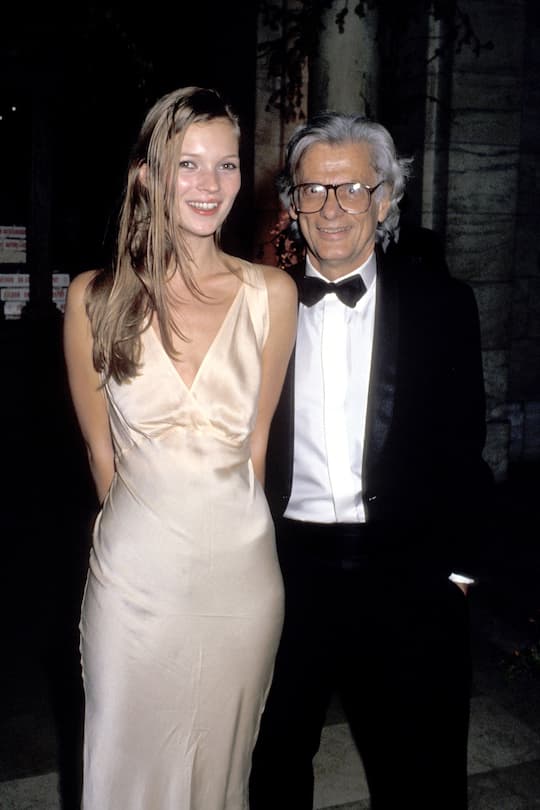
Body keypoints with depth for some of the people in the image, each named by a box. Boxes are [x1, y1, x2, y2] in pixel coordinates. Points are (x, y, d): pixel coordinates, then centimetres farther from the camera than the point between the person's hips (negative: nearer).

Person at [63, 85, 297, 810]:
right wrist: (139, 524, 9)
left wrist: (227, 519, 10)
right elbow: (101, 449, 2)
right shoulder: (96, 297, -7)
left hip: (240, 569, 1)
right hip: (135, 575, -1)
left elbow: (256, 437, 4)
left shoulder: (272, 293, -4)